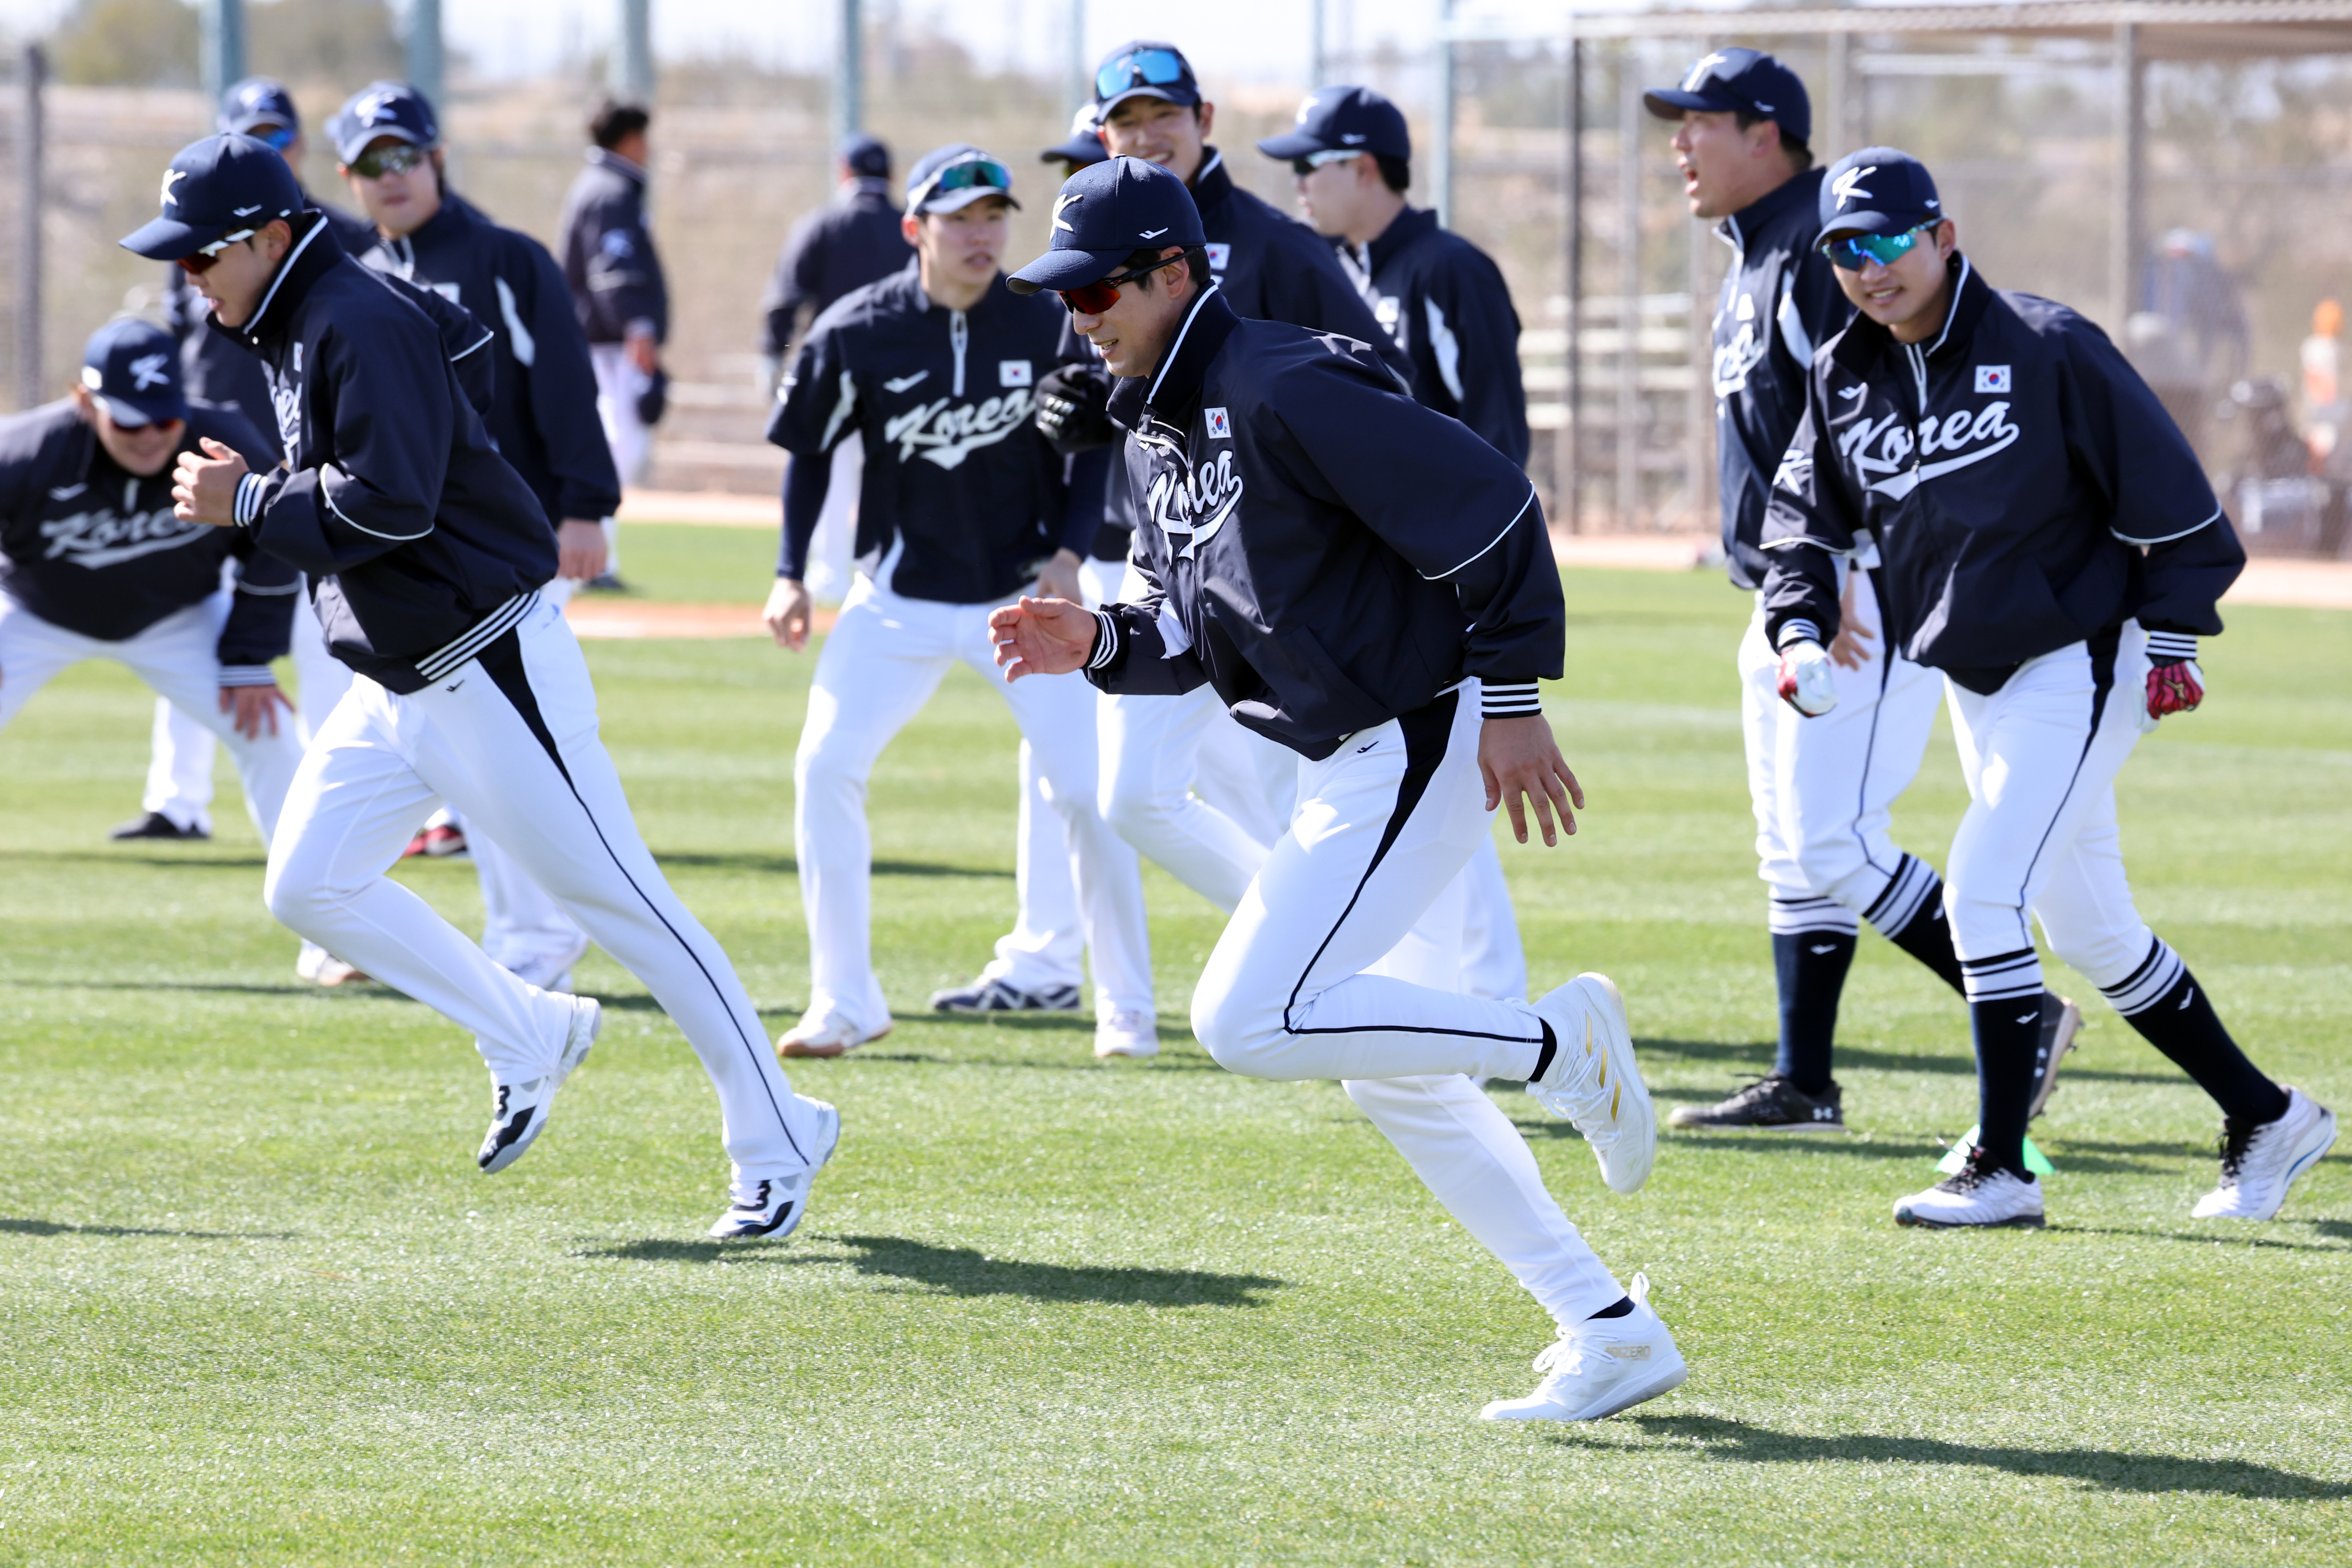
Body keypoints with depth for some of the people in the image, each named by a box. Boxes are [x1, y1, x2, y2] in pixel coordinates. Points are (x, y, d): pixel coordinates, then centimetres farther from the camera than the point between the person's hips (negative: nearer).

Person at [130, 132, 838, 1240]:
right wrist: (240, 502, 5)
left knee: (619, 901, -5)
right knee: (309, 886, 4)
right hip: (395, 684, 10)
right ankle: (528, 1041, 17)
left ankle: (777, 1141, 2)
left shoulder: (363, 324, -18)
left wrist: (248, 502, -16)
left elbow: (389, 505, -27)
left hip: (490, 673, -10)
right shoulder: (288, 335, 13)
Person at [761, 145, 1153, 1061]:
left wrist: (1069, 551, -8)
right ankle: (844, 1004, 1)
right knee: (824, 768, -11)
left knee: (1087, 790, -6)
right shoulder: (855, 333, -11)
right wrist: (791, 575, -3)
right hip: (898, 601, 0)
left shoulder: (1046, 326, -9)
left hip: (1024, 595, 0)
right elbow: (810, 451, 2)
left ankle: (1126, 1009, 10)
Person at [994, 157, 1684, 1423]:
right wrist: (1098, 643, -1)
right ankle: (1610, 1333, 16)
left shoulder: (1285, 391, -19)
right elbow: (1195, 640, 18)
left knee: (1245, 1022, -16)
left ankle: (1555, 1043, -6)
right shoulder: (1152, 431, 11)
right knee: (1391, 1080, 13)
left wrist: (1510, 699, -21)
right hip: (1351, 770, 10)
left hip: (1420, 741, -10)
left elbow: (1490, 507, -21)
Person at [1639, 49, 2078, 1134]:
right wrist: (1785, 594, 19)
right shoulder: (1752, 261, 18)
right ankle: (1804, 1086, 13)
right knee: (1793, 853, 10)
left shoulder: (1828, 242, -14)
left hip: (1868, 597, -10)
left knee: (1833, 847, -14)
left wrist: (1840, 576, -27)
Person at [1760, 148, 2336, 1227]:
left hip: (2079, 670, -7)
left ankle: (2002, 1170, -12)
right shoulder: (1844, 379, 3)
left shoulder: (2048, 351, -14)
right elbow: (1806, 518, 12)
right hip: (1974, 683, 8)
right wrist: (1800, 629, -5)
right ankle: (2268, 1120, 23)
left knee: (1983, 892, -18)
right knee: (2085, 929, 11)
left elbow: (2168, 492, -10)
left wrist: (2170, 635, -13)